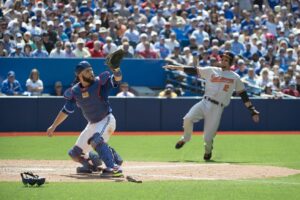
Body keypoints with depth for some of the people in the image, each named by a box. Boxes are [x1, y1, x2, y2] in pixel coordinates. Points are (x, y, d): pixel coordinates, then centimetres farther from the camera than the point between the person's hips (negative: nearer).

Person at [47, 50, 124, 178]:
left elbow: (117, 78, -30)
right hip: (92, 124, 6)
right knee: (75, 154, 10)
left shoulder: (100, 83, -14)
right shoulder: (75, 92, -3)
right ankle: (91, 165, 38)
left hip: (106, 120, -6)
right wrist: (53, 126, 10)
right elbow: (66, 110, 8)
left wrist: (115, 67, -50)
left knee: (96, 140, -38)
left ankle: (114, 168, -44)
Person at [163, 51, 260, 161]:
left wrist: (252, 110, 2)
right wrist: (175, 67, 1)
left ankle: (208, 151, 30)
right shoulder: (211, 70, 13)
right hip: (204, 102, 2)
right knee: (188, 119, -24)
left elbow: (243, 95, 8)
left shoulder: (235, 77, 9)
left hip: (217, 108, -2)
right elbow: (194, 70, 9)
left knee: (208, 137, -7)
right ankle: (185, 138, 7)